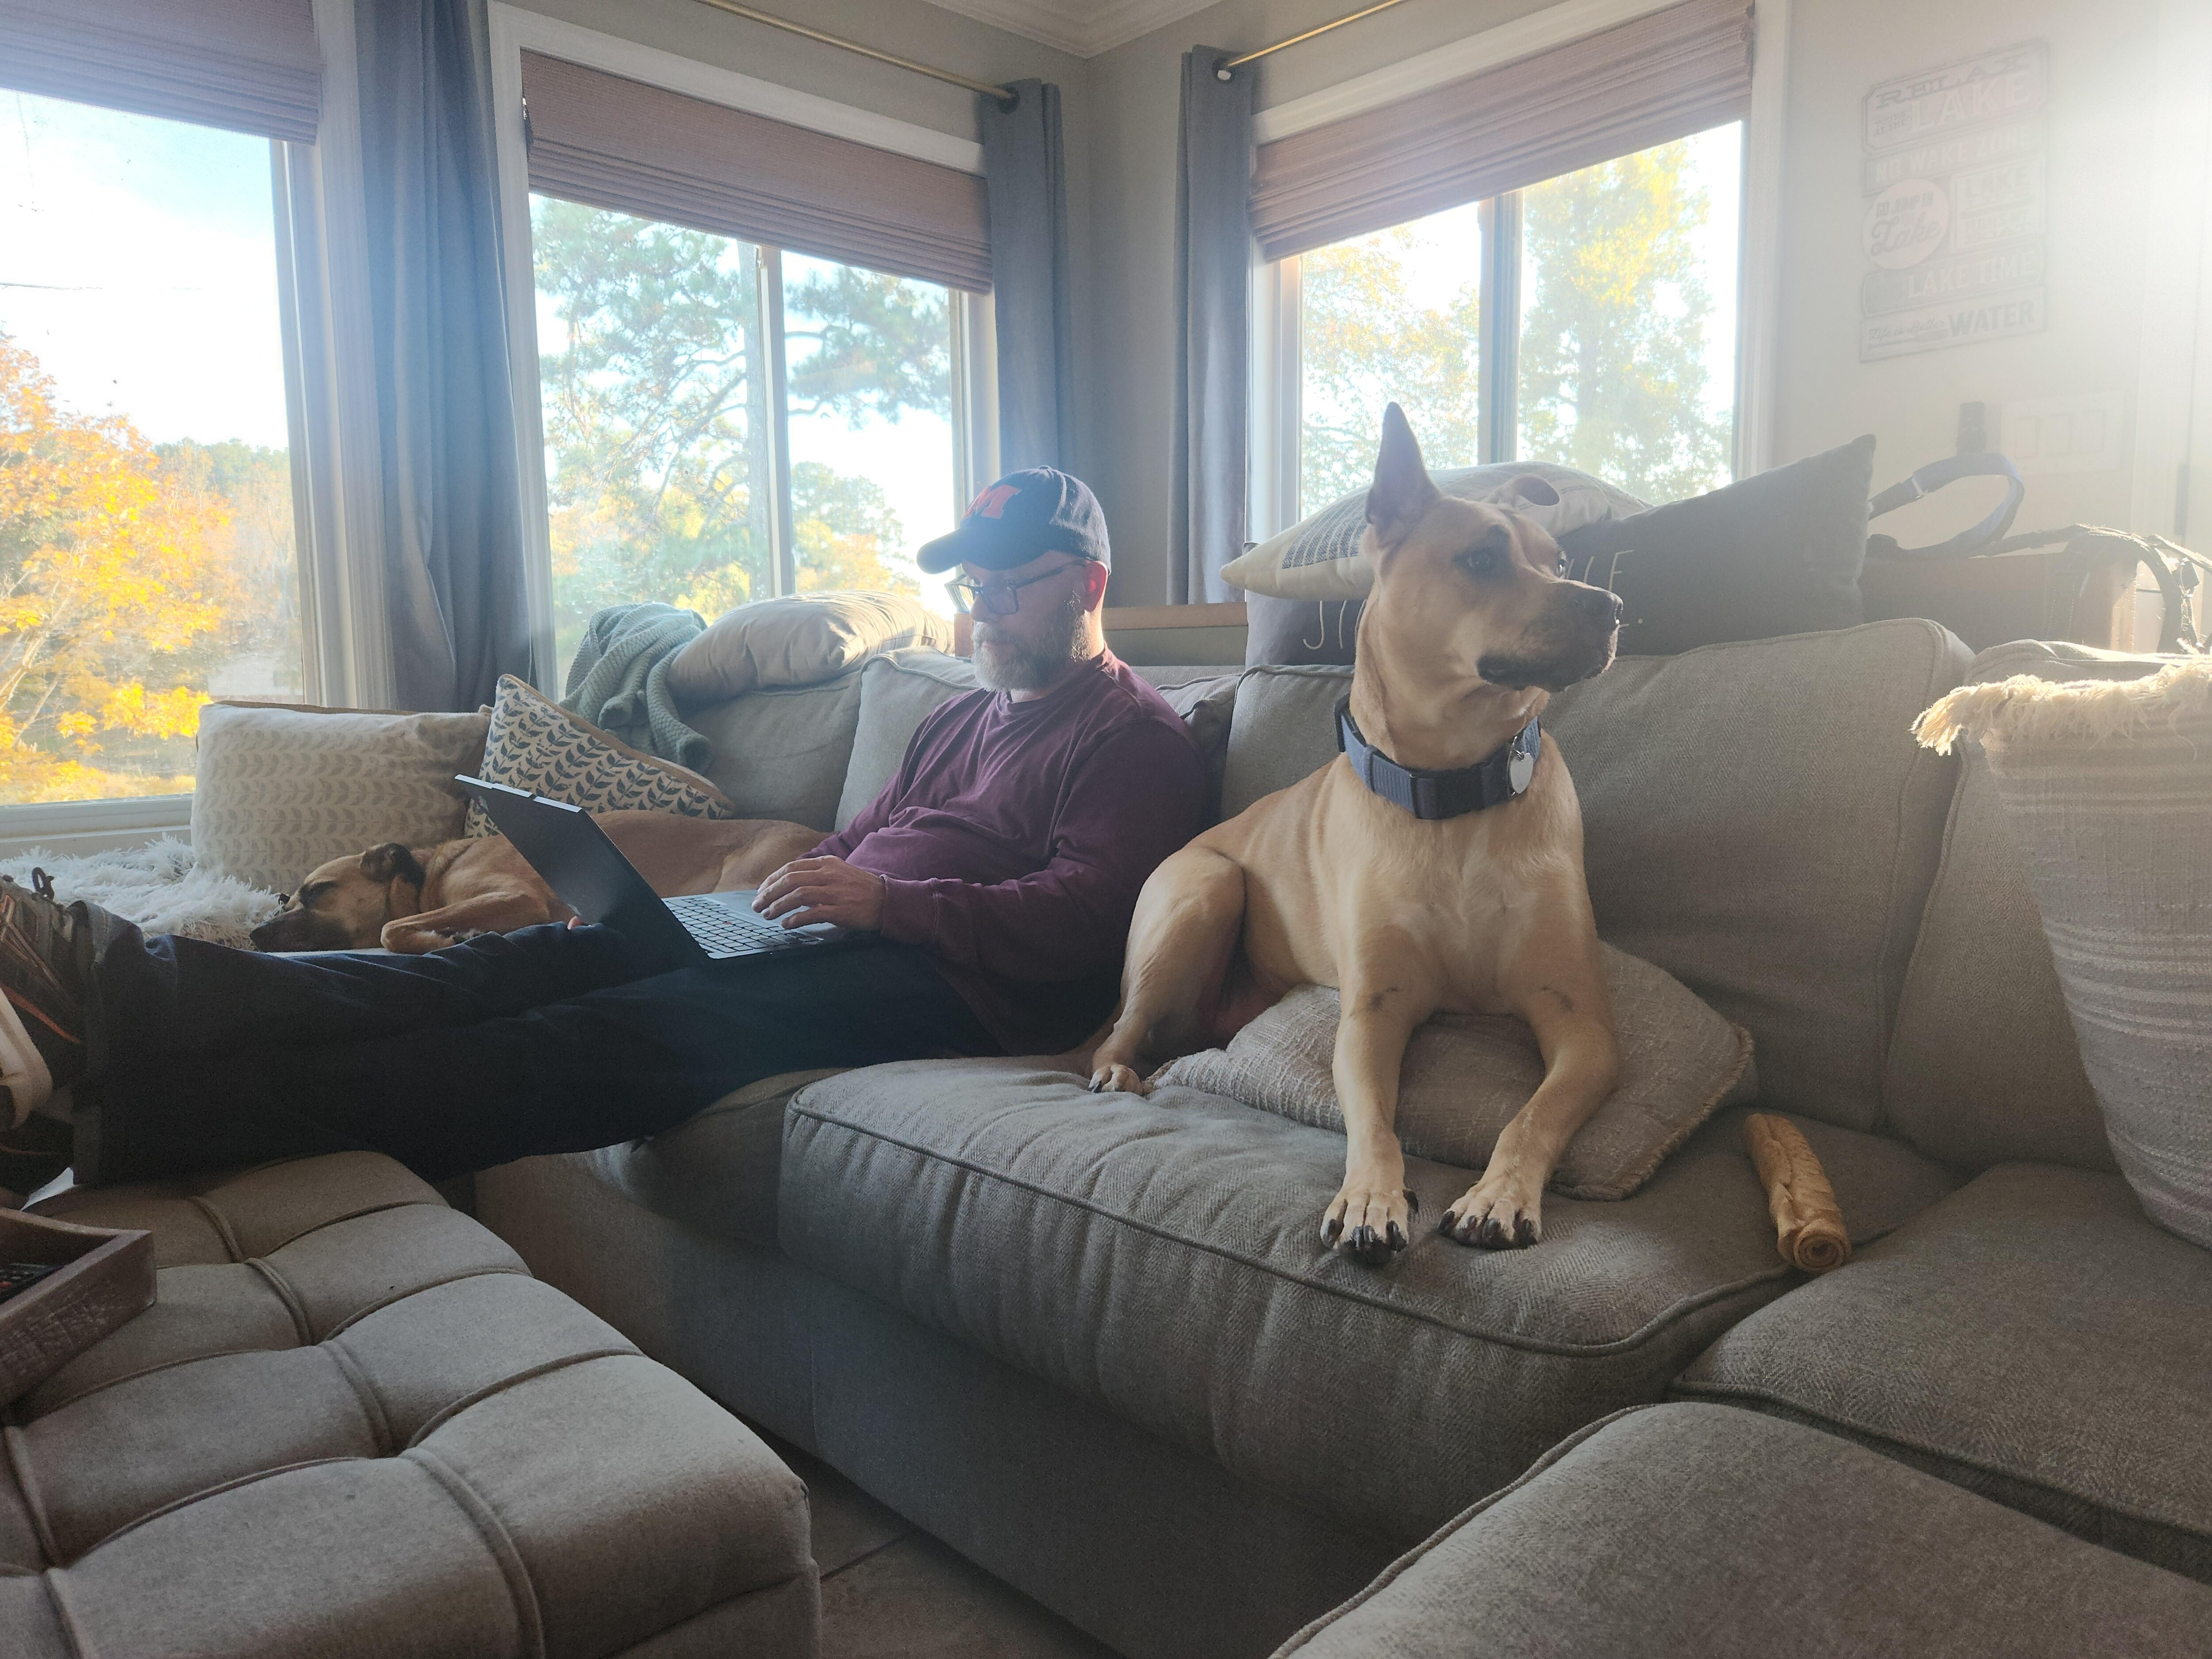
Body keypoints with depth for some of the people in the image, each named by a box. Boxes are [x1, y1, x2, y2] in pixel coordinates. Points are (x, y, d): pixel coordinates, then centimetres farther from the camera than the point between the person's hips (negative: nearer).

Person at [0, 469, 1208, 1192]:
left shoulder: (1136, 741, 1)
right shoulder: (961, 719, 29)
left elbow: (1082, 917, -12)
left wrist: (890, 902, -18)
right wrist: (801, 884, 5)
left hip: (949, 981, -8)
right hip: (842, 933, 8)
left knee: (631, 1027, -28)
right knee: (554, 956, -14)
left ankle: (131, 1104, -37)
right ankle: (117, 994, -26)